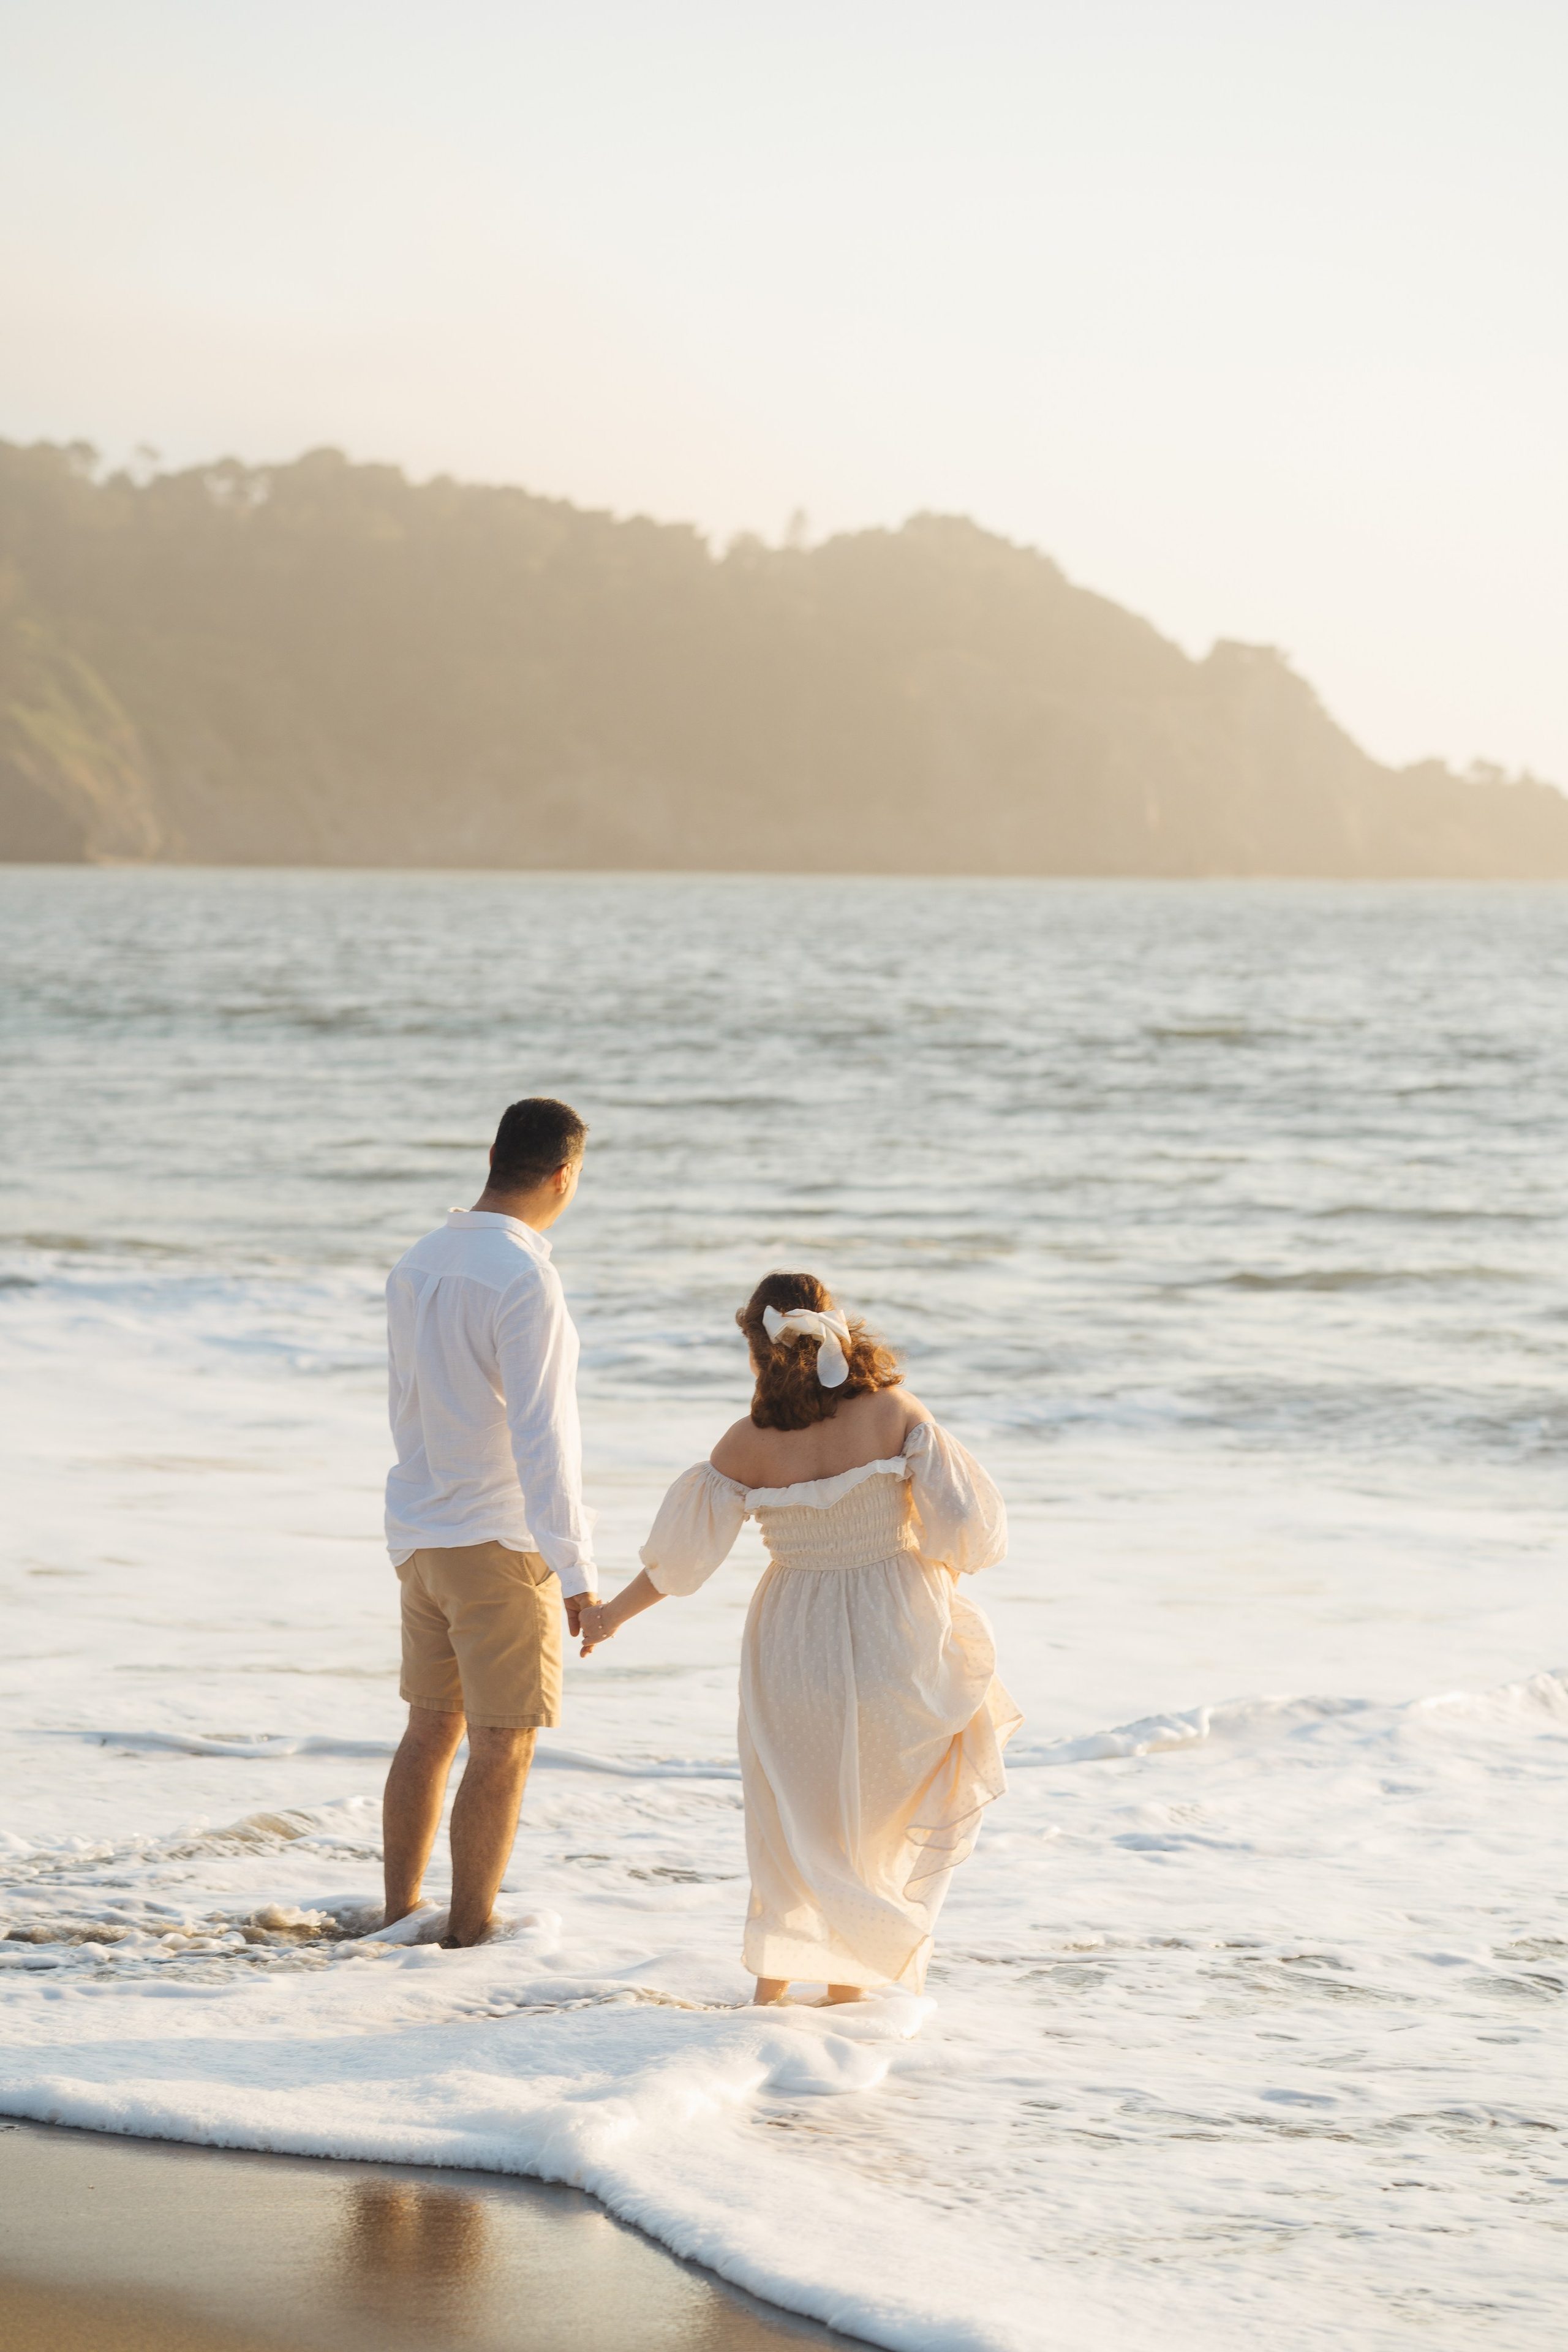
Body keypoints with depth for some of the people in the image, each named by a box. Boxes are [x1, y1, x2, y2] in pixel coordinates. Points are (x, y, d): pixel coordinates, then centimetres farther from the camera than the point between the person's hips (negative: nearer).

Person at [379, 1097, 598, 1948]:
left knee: (431, 1730, 17)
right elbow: (539, 1439, -24)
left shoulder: (414, 1267, 6)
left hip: (419, 1536, 8)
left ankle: (398, 1920, 23)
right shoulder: (524, 1281, -20)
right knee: (504, 1748, 1)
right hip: (501, 1542, -8)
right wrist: (576, 1572, -22)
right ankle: (469, 1940, 4)